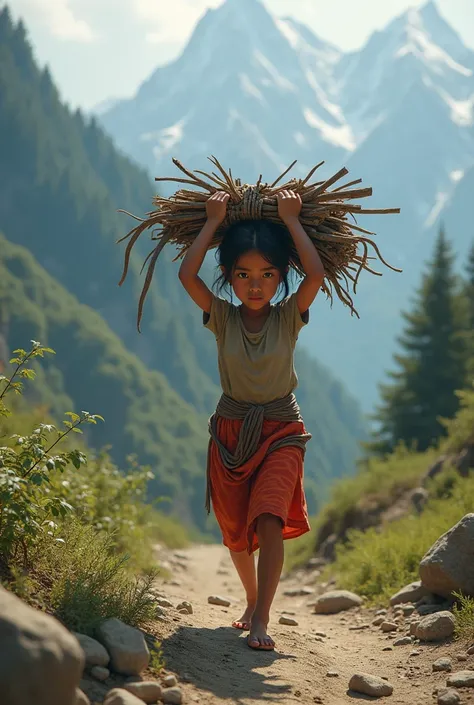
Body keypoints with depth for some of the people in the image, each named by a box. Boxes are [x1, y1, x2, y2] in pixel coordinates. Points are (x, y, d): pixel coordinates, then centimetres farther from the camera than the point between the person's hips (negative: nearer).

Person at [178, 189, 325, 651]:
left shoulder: (288, 317, -5)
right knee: (235, 531, 11)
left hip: (281, 430, -2)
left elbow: (315, 275, -22)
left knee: (269, 521, -22)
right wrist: (214, 222, -11)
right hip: (230, 432, 2)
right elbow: (187, 275, -17)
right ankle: (252, 601, 36)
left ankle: (260, 621, -24)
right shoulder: (223, 318, -3)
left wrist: (291, 221, -13)